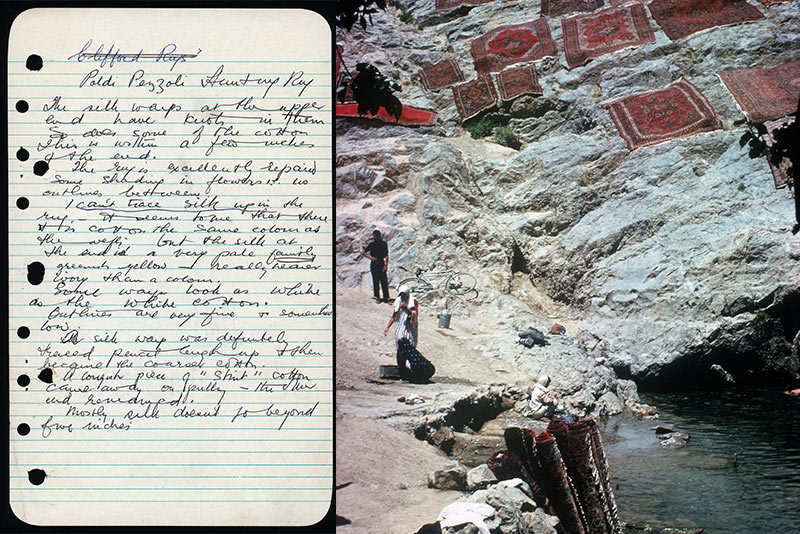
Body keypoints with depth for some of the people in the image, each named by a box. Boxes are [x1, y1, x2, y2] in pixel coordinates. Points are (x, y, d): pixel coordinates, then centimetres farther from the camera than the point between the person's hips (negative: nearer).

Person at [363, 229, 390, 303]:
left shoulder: (384, 243, 0)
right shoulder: (372, 244, 2)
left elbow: (386, 255, 0)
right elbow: (363, 252, 9)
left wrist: (386, 265, -8)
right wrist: (370, 257, -6)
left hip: (381, 263, -1)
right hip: (374, 263, 1)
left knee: (384, 281, -1)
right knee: (376, 281, 3)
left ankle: (386, 298, 6)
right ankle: (377, 297, 12)